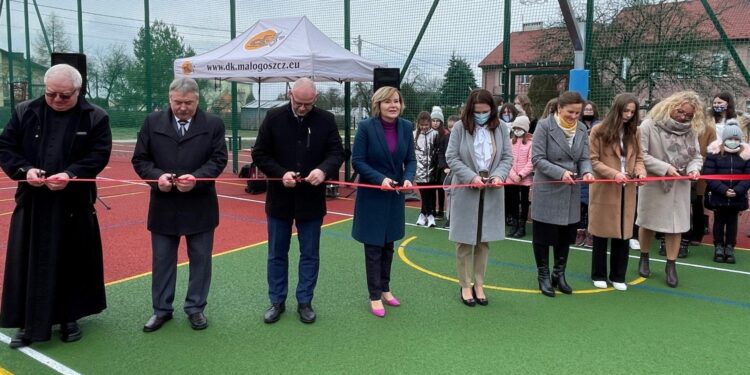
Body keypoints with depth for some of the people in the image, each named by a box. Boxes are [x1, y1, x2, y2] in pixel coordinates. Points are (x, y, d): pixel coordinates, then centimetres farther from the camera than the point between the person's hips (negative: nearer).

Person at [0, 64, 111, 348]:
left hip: (75, 204, -1)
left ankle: (69, 317, 25)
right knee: (28, 263, 6)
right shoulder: (24, 112, 4)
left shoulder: (95, 118, -2)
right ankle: (28, 322, 19)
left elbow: (100, 155, -7)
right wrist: (24, 169, -14)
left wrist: (71, 175, -21)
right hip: (32, 202, 2)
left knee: (73, 263, 8)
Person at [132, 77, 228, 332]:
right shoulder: (152, 122, 3)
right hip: (164, 206, 1)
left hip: (200, 206, -1)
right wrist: (157, 176, -18)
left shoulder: (213, 124, -1)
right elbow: (140, 159, 2)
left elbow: (218, 159, -6)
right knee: (162, 260, 11)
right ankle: (161, 309, 26)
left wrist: (196, 178, -23)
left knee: (200, 259, 8)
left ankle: (195, 308, 24)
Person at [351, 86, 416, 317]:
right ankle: (375, 297, 16)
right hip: (372, 196, -4)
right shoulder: (366, 127, -13)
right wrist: (380, 179, -24)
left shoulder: (406, 127, 0)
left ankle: (385, 289, 32)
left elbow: (411, 160, 4)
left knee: (388, 245, 15)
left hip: (395, 196, 5)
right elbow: (357, 161, -13)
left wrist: (408, 178, -15)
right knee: (373, 247, 3)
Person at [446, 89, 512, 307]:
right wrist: (471, 177, -18)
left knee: (484, 240, 9)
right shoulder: (460, 127, -4)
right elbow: (451, 157, -7)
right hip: (466, 191, -3)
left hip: (491, 193, 3)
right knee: (465, 240, 4)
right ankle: (465, 286, 16)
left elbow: (507, 157, 6)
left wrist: (499, 175, -14)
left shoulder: (499, 128, 6)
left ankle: (479, 285, 22)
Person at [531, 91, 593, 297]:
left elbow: (584, 158, 5)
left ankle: (559, 274, 30)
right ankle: (543, 276, 21)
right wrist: (560, 173, -25)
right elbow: (537, 158, -14)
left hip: (571, 192, 5)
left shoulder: (582, 129, 6)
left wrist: (586, 172, -17)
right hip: (547, 190, -5)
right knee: (543, 236, 4)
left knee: (566, 236, 13)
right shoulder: (544, 126, -10)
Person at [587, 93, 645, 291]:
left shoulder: (634, 132, 8)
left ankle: (618, 276, 20)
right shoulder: (599, 131, -7)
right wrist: (614, 174, -21)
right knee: (601, 234, 7)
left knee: (623, 234, 7)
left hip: (627, 192, 4)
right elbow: (593, 161, -9)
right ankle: (599, 275, 20)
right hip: (604, 190, -4)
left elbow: (638, 158, 12)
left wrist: (640, 171, -10)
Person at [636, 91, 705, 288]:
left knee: (676, 225, 4)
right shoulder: (649, 125, -12)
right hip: (653, 184, -3)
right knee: (648, 222, 10)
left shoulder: (691, 130, 3)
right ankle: (644, 259, 30)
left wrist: (694, 168, -15)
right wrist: (665, 168, -23)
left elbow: (696, 156, 7)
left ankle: (671, 266, 15)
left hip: (679, 186, 3)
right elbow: (641, 154, -16)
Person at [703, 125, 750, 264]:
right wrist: (723, 190, -18)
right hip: (718, 196, -2)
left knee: (732, 222, 10)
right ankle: (718, 247, 18)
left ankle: (730, 247, 18)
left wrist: (737, 191, -17)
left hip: (737, 197, 2)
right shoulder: (714, 153, -5)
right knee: (719, 221, 9)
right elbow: (709, 175, -10)